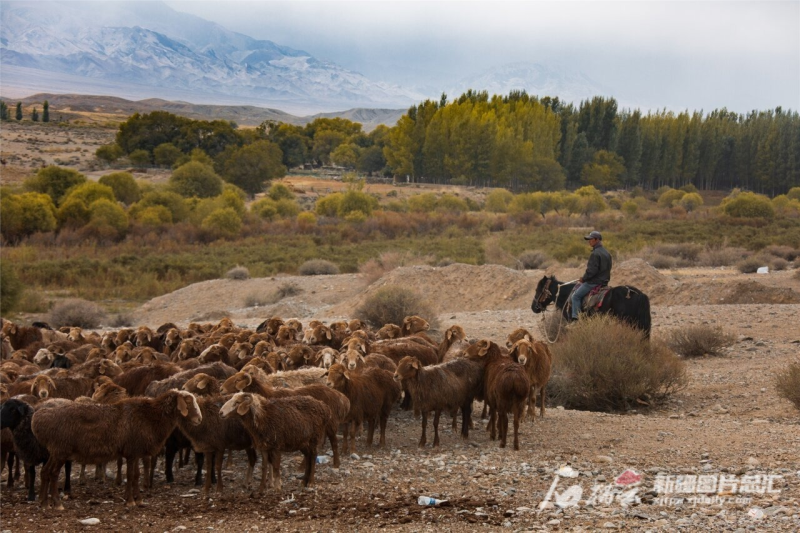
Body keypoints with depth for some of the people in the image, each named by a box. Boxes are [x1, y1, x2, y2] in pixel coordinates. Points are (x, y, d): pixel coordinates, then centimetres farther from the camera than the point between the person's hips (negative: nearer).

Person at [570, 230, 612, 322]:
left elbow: (591, 270, -24)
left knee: (576, 296, -3)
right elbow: (608, 269, 18)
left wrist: (583, 278, -8)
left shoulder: (595, 254, -19)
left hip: (594, 282, -10)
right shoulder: (607, 253, 12)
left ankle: (575, 317, -10)